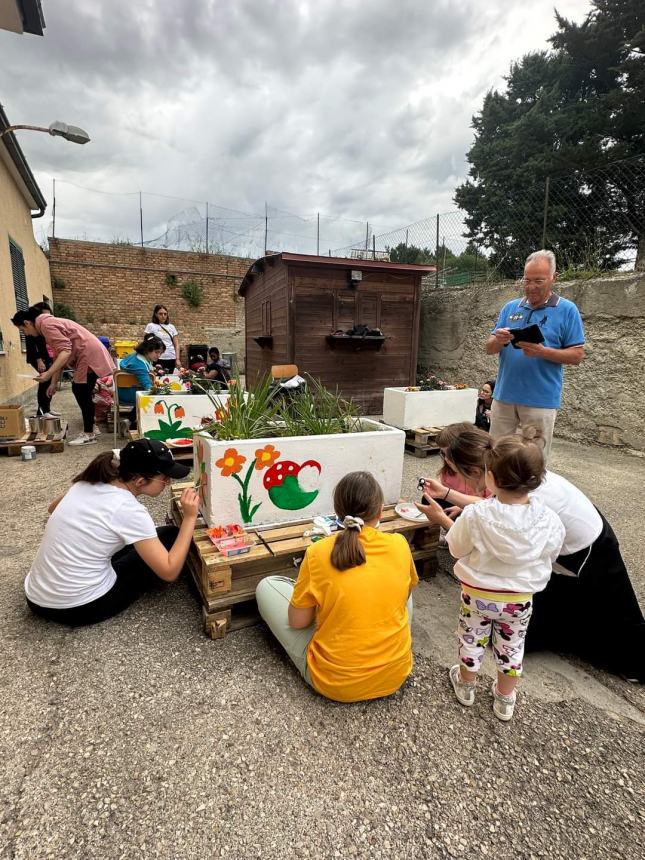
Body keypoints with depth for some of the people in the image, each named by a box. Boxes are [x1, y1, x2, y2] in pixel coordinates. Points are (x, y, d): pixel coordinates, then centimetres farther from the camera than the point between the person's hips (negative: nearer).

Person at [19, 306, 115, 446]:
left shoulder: (45, 324, -12)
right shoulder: (50, 323, 20)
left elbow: (65, 351, -22)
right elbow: (58, 356, 22)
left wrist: (48, 374, -23)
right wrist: (53, 383, 21)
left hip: (89, 355, -10)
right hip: (88, 355, 10)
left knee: (82, 394, -5)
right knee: (79, 391, 16)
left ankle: (89, 435, 1)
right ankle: (91, 427, 24)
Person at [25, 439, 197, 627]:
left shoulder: (87, 482, -1)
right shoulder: (128, 509, -22)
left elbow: (53, 508, 22)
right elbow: (169, 572, -19)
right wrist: (190, 517, -15)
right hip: (79, 608, -7)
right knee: (171, 537, 5)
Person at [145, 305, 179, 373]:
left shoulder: (171, 327, 13)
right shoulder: (150, 326, 4)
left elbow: (176, 345, 11)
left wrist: (177, 359, 1)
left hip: (171, 359, 3)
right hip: (157, 359, -3)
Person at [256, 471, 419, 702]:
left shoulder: (319, 553, -19)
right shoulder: (399, 544, -11)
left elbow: (297, 622, -7)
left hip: (335, 682, -3)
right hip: (396, 674, 4)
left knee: (267, 586, 9)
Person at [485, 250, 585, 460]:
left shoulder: (567, 310, -1)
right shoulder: (510, 307, 9)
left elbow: (577, 355, -4)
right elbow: (489, 348, 7)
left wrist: (542, 352, -20)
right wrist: (498, 341, -17)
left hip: (541, 400, -3)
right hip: (504, 395, 4)